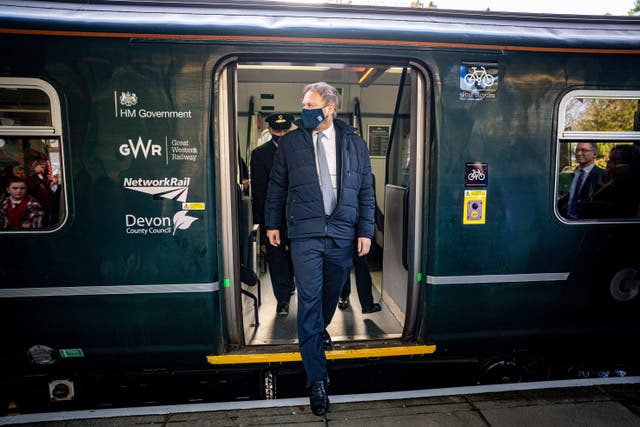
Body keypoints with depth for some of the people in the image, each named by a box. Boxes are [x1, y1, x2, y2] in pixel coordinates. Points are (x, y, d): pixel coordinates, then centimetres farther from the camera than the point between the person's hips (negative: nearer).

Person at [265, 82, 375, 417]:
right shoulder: (290, 142, 4)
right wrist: (272, 223, 10)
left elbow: (366, 190, 4)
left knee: (331, 295, 17)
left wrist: (366, 230, 0)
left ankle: (319, 330, 51)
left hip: (342, 234, 2)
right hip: (305, 234, -1)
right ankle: (317, 380, 7)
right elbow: (277, 186, 10)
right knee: (309, 301, -4)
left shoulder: (354, 143, 4)